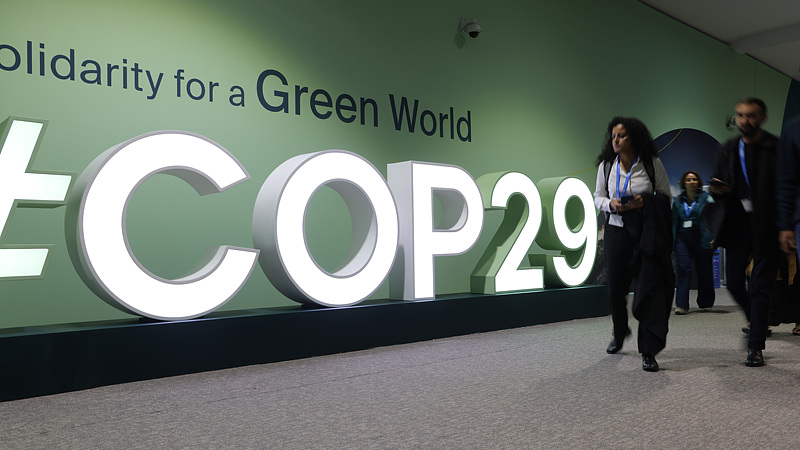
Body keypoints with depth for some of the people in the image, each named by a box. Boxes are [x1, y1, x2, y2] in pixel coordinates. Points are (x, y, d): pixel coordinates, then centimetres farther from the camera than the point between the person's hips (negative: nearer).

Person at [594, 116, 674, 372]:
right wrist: (611, 204, -10)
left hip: (647, 233, -3)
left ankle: (648, 352, -1)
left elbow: (666, 197, 3)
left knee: (649, 288, -8)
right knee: (615, 286, 9)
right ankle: (620, 332, 39)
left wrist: (644, 202, -16)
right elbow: (598, 197, 12)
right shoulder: (606, 166, 4)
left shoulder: (652, 164, -3)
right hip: (616, 229, 3)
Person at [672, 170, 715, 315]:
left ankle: (705, 303, 22)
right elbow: (674, 221, 14)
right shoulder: (677, 200, 11)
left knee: (704, 270, 6)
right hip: (683, 239, 1)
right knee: (684, 268, -11)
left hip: (702, 239, -1)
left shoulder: (706, 197, 6)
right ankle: (681, 305, -13)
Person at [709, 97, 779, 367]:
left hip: (766, 228, -4)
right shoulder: (727, 150, 10)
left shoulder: (777, 149, -3)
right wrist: (717, 190, -8)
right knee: (734, 282, 7)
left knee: (760, 287, -2)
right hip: (737, 226, 4)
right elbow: (718, 184, 17)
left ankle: (756, 347, 6)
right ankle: (758, 323, 35)